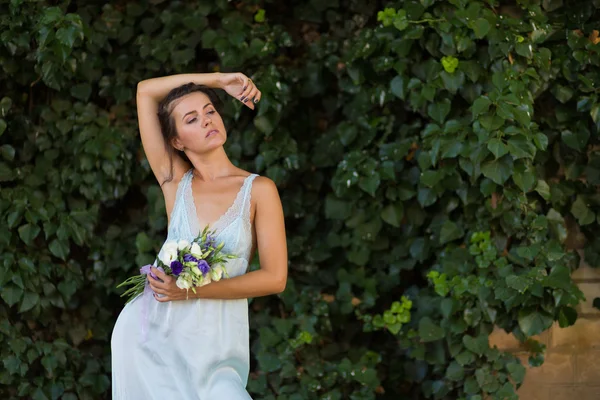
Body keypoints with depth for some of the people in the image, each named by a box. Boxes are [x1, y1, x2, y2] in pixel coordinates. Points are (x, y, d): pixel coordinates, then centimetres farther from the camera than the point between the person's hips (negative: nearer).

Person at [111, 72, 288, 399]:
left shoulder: (258, 190, -1)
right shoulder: (175, 184, 5)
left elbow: (275, 278, -7)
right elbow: (146, 91, 7)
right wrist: (220, 80, 9)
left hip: (215, 337, -2)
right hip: (152, 330, 2)